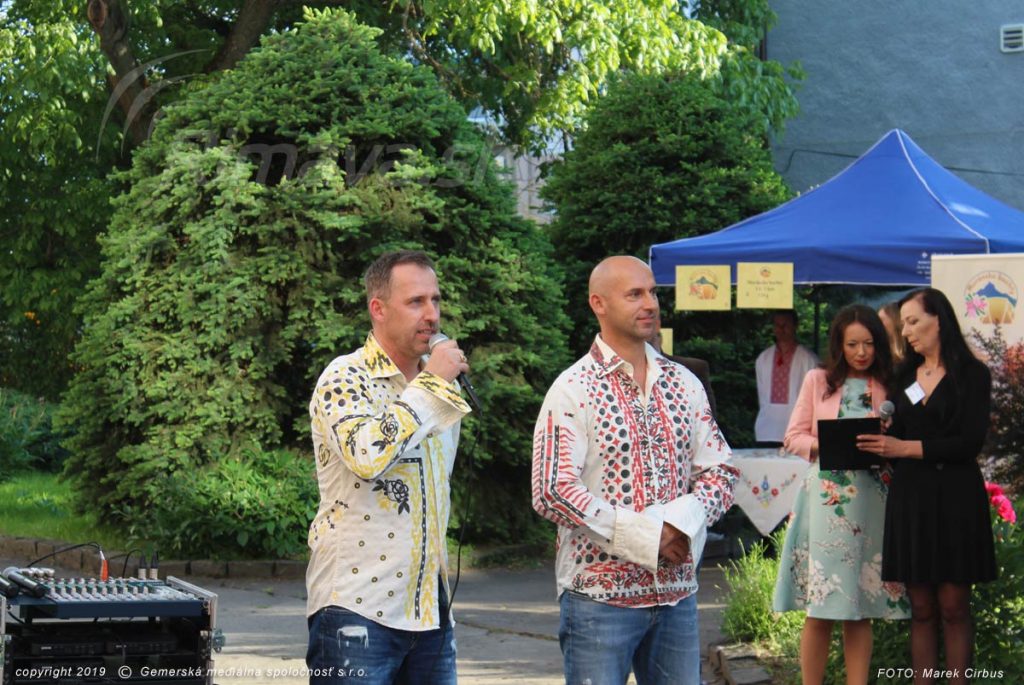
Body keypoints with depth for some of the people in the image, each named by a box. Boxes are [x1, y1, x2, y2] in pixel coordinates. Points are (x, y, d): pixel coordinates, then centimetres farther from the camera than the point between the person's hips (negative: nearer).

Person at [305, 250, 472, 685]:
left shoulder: (437, 387, 14)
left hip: (430, 610, 7)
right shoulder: (346, 380, -9)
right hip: (358, 605, -7)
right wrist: (431, 385, -20)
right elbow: (366, 456, -29)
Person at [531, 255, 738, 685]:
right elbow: (551, 493, -14)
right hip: (599, 591, -5)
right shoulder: (573, 390, -6)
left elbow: (720, 471, 10)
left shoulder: (683, 384, 11)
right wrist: (645, 536, -17)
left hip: (677, 591, 5)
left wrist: (684, 520, -12)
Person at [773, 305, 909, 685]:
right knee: (821, 609, -4)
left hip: (872, 503, 1)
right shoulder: (818, 380, 8)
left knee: (861, 609, 4)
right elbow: (794, 437, 8)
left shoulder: (887, 386, 9)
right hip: (827, 496, -1)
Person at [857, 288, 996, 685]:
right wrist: (879, 442, -9)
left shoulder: (971, 374, 0)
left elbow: (970, 442, -10)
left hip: (955, 499, -4)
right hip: (909, 498, 4)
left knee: (953, 607, -3)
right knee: (921, 609, 3)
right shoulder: (904, 377, 15)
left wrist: (906, 448, -15)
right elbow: (895, 436, 14)